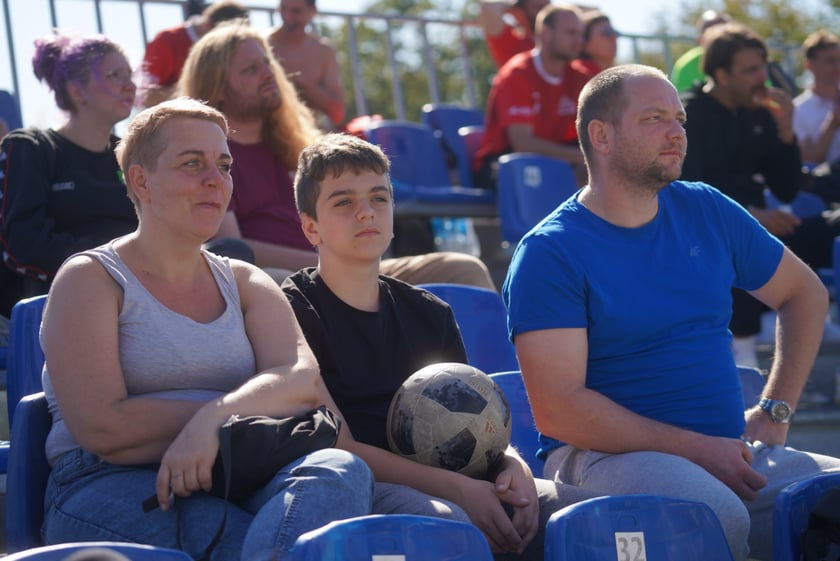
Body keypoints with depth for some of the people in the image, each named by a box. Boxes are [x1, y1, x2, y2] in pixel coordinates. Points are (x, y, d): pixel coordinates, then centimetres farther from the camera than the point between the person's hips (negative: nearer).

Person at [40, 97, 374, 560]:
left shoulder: (246, 284, 23)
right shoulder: (90, 279, 8)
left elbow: (302, 380, 1)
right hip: (112, 487, -5)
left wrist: (214, 418, -20)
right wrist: (242, 412, -2)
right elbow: (101, 427, -8)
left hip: (230, 483, 5)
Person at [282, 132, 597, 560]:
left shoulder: (430, 315, 22)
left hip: (452, 485, 6)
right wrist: (452, 487, -16)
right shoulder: (295, 309, 1)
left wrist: (511, 464, -6)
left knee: (582, 508, -15)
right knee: (443, 519, -39)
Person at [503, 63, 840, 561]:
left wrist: (775, 412, 14)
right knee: (716, 516, -37)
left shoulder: (706, 211, 13)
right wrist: (697, 449, -17)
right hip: (607, 456, -5)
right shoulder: (548, 253, -5)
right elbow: (557, 411, -14)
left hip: (730, 452, 5)